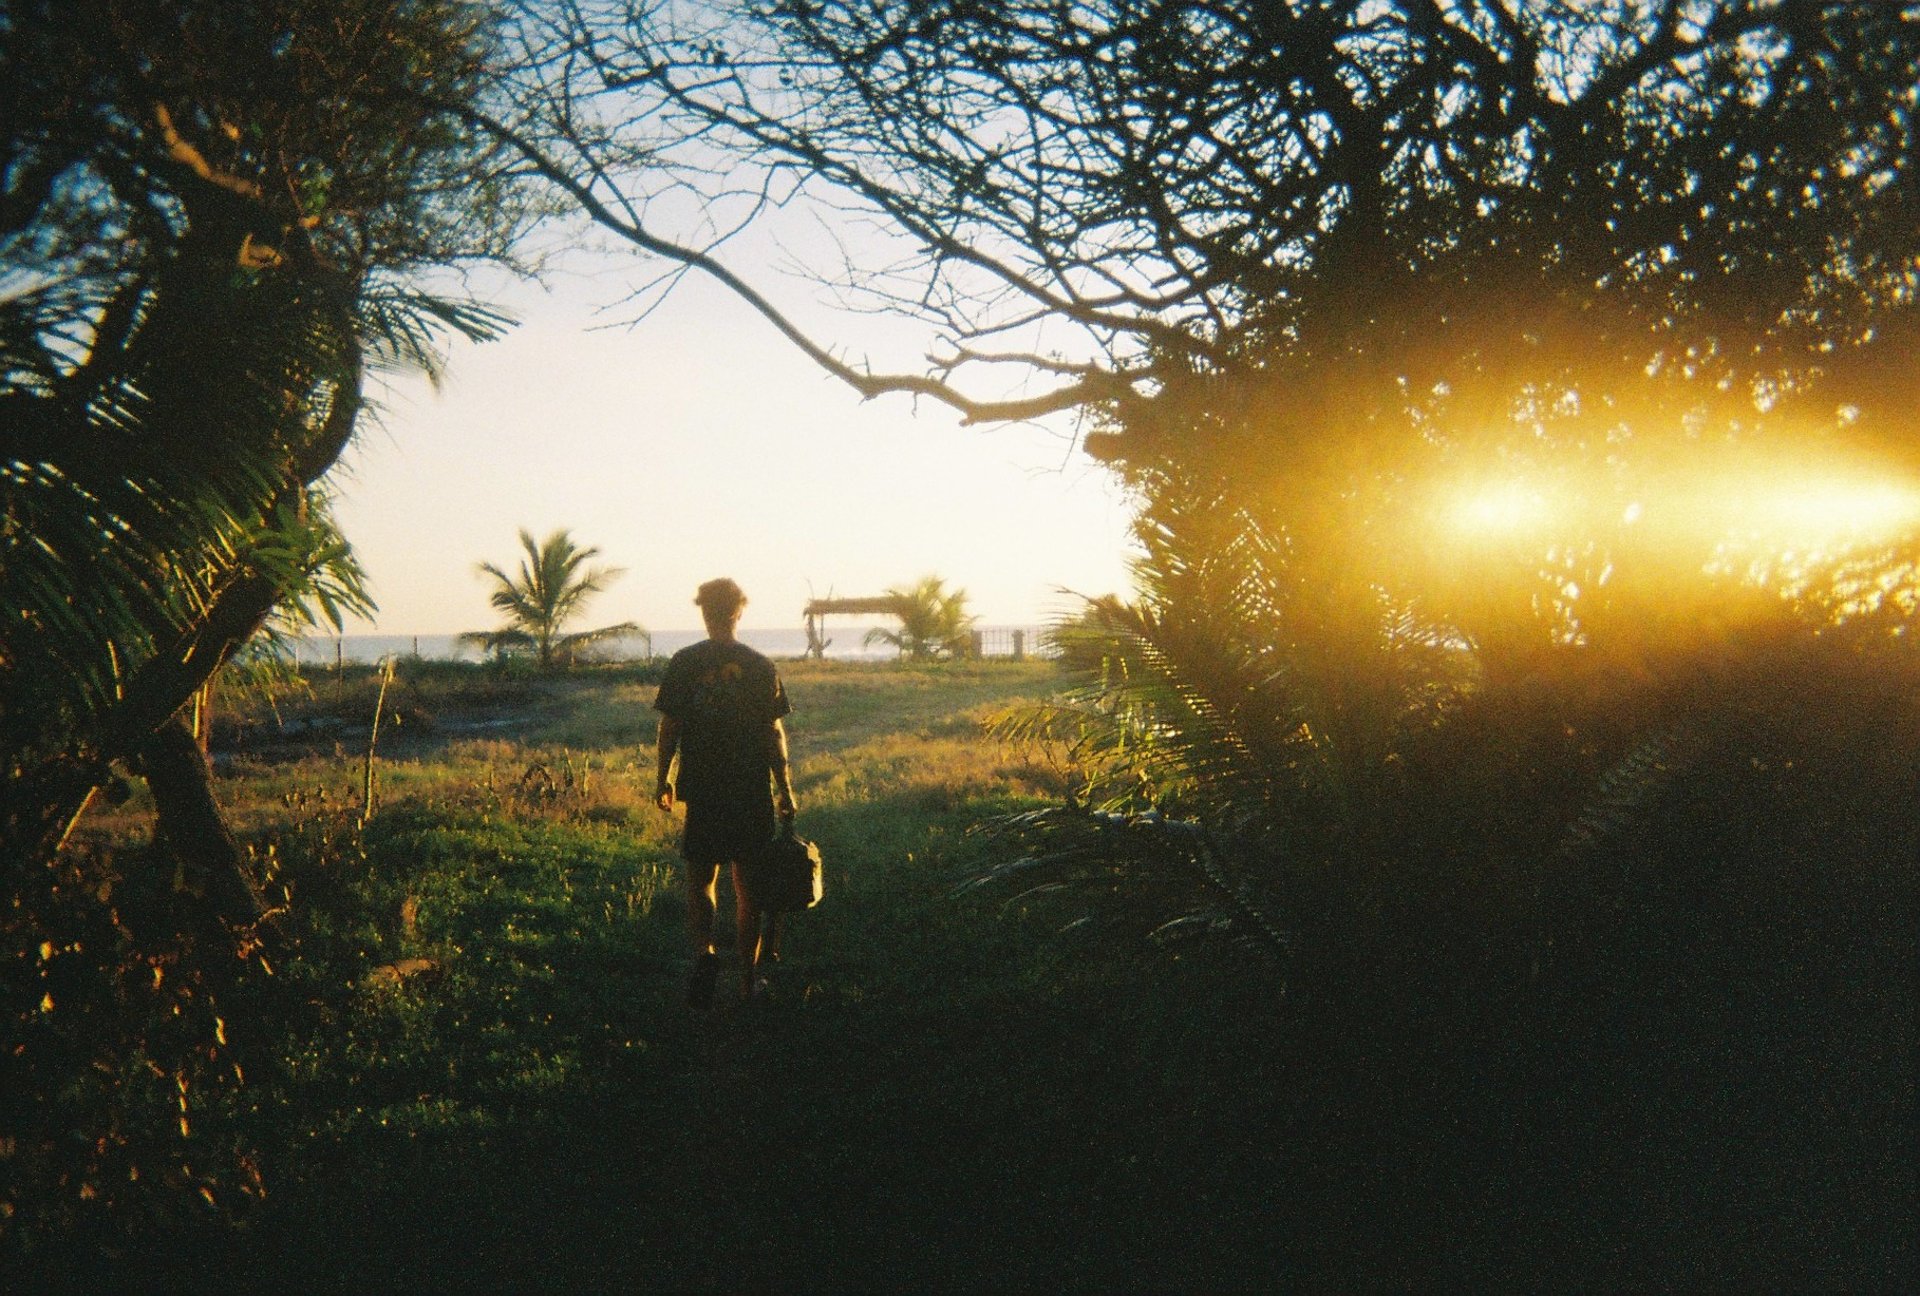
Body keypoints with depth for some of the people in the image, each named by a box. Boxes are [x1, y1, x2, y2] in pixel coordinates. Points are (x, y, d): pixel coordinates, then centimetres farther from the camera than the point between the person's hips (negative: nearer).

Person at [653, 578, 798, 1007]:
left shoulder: (684, 663, -3)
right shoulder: (760, 667, -2)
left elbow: (669, 726, -2)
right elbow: (774, 733, -2)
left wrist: (663, 779, 9)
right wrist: (785, 789, 4)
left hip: (702, 790, 0)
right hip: (753, 791, 1)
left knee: (701, 879, 9)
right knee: (748, 886, 10)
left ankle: (704, 951, -18)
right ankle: (748, 978, 16)